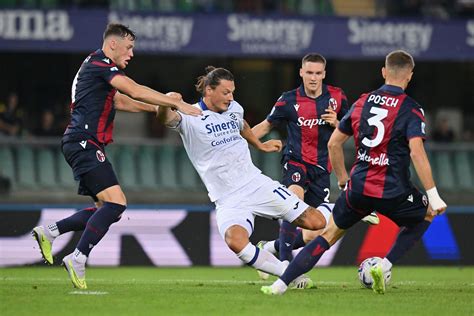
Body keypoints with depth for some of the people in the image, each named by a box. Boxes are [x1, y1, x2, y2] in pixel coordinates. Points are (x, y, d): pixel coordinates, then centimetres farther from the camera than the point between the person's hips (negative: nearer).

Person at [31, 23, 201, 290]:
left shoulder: (97, 66, 23)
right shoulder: (100, 63, -8)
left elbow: (121, 101, 35)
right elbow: (136, 91, -18)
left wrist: (157, 108, 28)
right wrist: (178, 104, -15)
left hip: (83, 145, 11)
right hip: (84, 143, -11)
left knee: (109, 208, 9)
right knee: (115, 201, -20)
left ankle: (49, 232, 9)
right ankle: (78, 260, -20)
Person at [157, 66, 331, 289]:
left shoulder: (234, 109, 10)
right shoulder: (190, 117, -9)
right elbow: (167, 119, -31)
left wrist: (260, 145, 48)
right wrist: (165, 104, -53)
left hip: (258, 184, 6)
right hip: (229, 200, -5)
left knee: (315, 222, -4)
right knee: (235, 240, -37)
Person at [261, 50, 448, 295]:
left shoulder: (363, 102, 9)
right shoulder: (411, 110, -6)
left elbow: (334, 143, 13)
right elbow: (417, 152, -18)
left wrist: (342, 177, 26)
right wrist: (433, 196, -17)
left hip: (358, 188, 3)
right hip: (393, 191, -3)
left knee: (328, 235, 16)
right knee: (425, 215, 26)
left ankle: (280, 285, 4)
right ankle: (384, 266, 9)